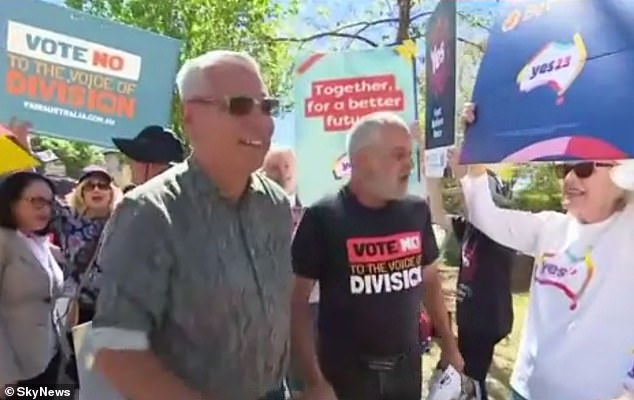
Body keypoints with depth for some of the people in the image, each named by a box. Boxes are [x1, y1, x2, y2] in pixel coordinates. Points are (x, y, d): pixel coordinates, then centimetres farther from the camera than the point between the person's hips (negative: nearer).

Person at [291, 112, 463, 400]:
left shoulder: (417, 211, -2)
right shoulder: (322, 218, -15)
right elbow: (296, 302, -12)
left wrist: (449, 346, 11)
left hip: (408, 368, 5)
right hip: (345, 373, -4)